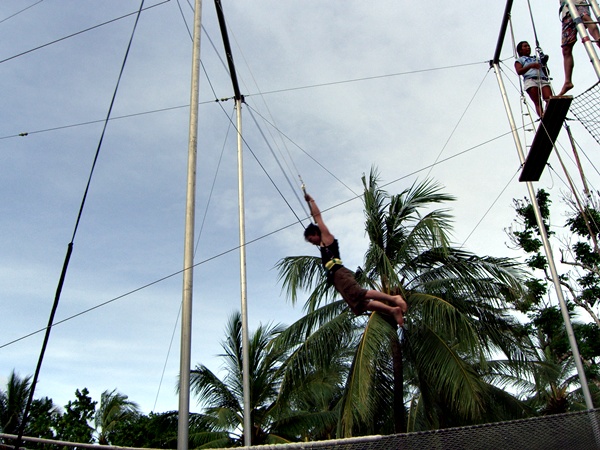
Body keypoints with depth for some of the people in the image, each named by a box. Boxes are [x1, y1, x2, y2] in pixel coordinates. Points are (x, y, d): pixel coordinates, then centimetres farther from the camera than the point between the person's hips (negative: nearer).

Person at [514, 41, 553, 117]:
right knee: (538, 103, -20)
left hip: (543, 80, 4)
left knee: (550, 100, -22)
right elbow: (519, 71, 1)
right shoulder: (519, 60, 22)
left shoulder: (537, 59, 36)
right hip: (530, 80, -4)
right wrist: (530, 66, -13)